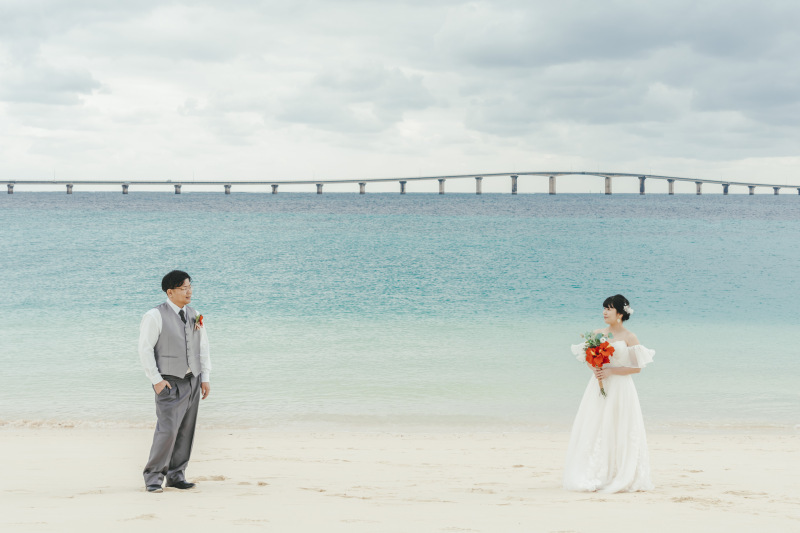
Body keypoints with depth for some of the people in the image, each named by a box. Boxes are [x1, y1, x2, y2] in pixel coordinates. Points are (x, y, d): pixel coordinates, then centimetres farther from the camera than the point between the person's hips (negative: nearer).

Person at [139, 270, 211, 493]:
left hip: (192, 381, 6)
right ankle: (153, 477, -1)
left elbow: (203, 347, 16)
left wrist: (205, 378, 9)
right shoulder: (155, 316, -7)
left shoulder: (194, 316, 12)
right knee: (168, 430, -13)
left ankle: (176, 475, 15)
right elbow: (145, 349, -8)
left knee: (186, 431, 6)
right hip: (170, 382, -6)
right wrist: (156, 379, -13)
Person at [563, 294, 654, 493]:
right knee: (593, 430, 1)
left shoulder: (629, 337, -4)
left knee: (617, 431, -4)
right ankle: (595, 477, 5)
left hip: (620, 388, -4)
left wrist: (610, 371, -15)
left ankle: (620, 478, 3)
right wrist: (594, 368, -7)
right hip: (598, 387, 5)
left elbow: (637, 367, -7)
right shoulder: (597, 334, 10)